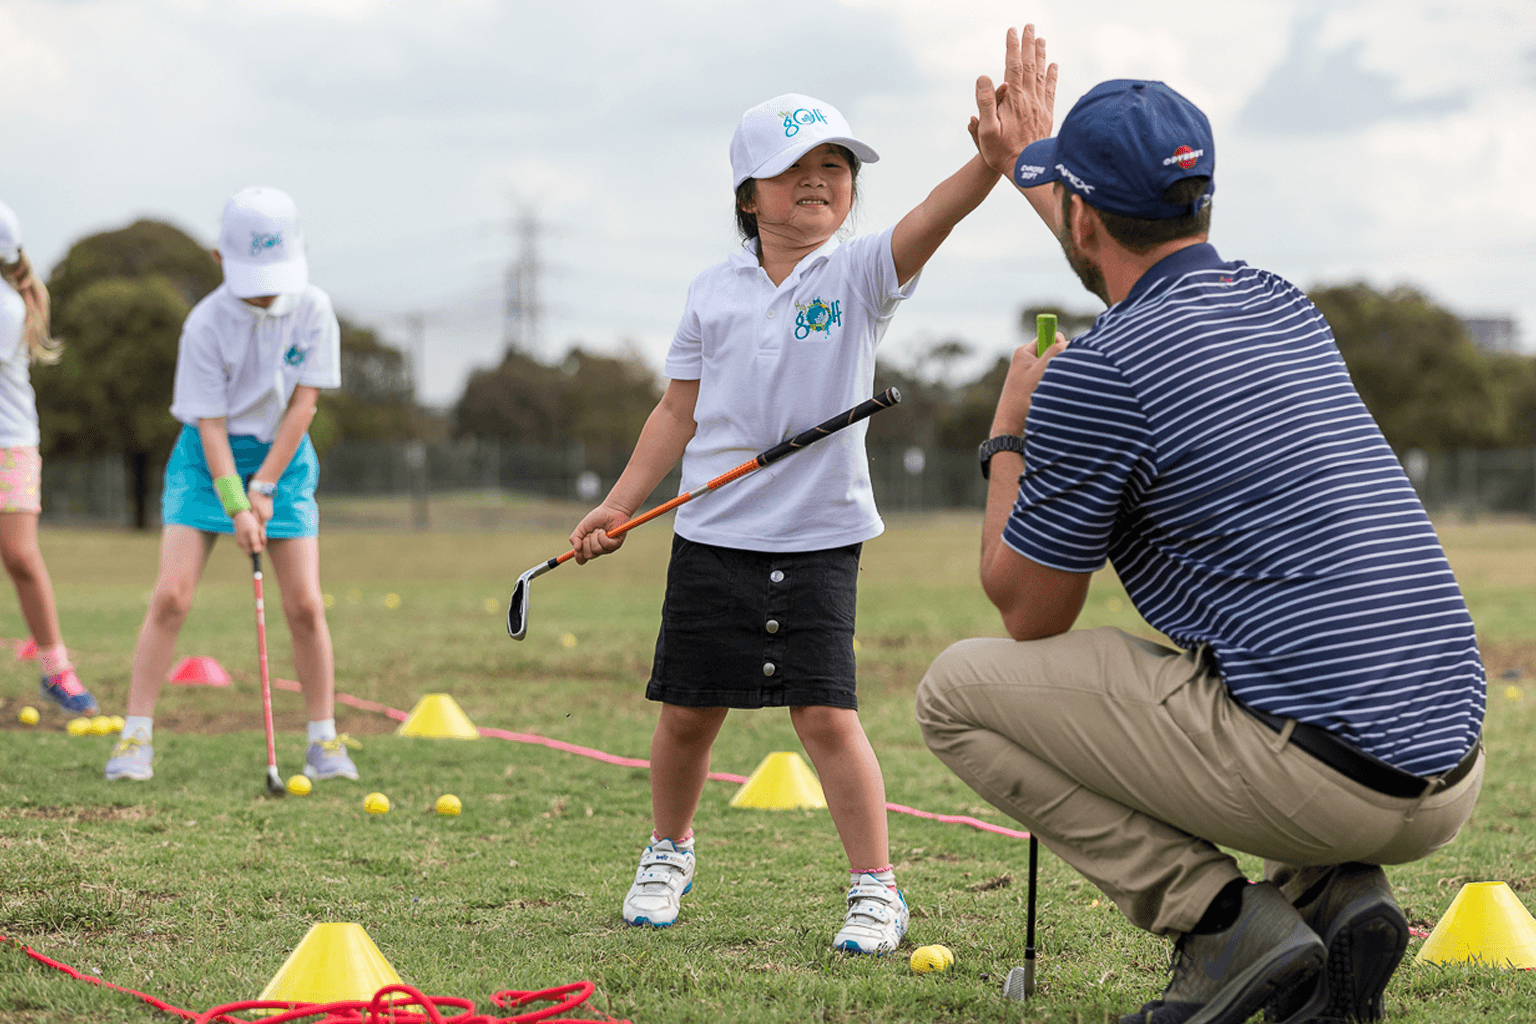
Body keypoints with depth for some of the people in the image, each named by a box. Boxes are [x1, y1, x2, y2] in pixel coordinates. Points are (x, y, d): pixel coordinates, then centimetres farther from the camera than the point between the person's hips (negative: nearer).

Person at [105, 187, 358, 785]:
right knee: (171, 596, -12)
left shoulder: (313, 309, -12)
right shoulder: (206, 324, -17)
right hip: (210, 455, -2)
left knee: (305, 605, -6)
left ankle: (324, 741, 6)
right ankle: (136, 737, -6)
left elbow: (303, 403, -10)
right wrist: (235, 505, -23)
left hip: (282, 455, 2)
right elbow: (210, 421, -15)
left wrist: (264, 488, -14)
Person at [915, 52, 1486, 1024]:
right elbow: (1153, 278, 41)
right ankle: (1337, 893, 11)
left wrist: (1009, 434, 17)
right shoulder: (1283, 306, 14)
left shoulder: (1096, 372, -9)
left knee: (957, 690, 4)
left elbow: (1028, 615, 4)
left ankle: (1224, 922, -4)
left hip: (1316, 780, -8)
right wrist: (1027, 166, 54)